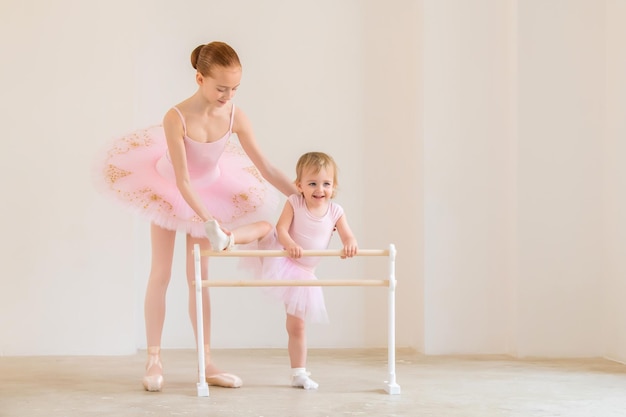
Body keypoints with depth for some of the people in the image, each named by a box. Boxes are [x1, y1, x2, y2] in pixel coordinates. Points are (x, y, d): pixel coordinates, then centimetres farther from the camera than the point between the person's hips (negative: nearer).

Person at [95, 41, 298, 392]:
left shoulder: (235, 117, -24)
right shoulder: (177, 118, -34)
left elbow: (266, 169, -17)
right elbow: (182, 181, -31)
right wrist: (208, 221, -38)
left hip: (207, 192, 3)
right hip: (170, 191, -3)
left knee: (199, 278, 7)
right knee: (161, 274, 1)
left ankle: (206, 363, 11)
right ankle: (154, 360, 9)